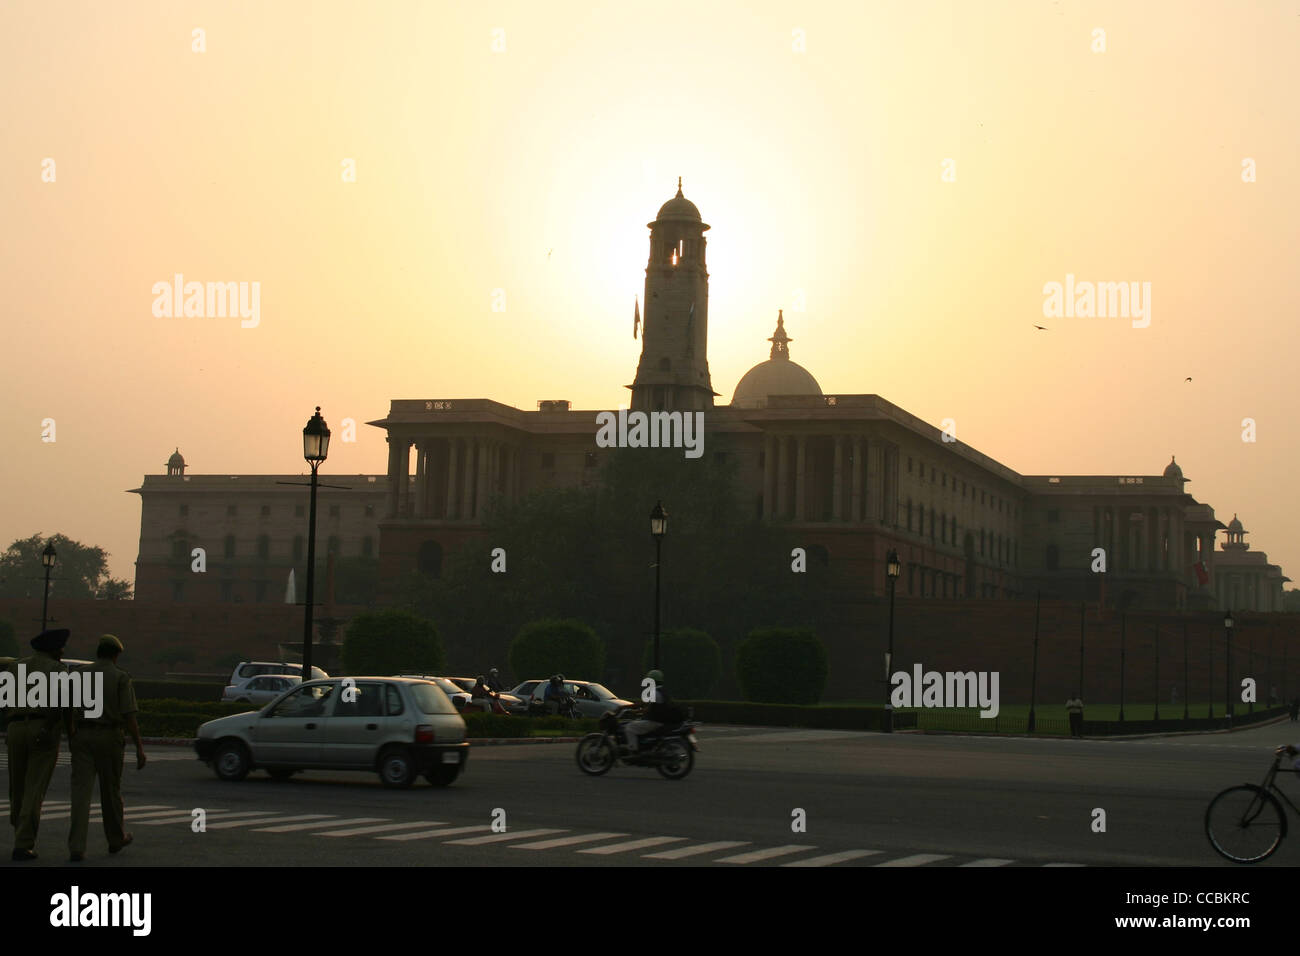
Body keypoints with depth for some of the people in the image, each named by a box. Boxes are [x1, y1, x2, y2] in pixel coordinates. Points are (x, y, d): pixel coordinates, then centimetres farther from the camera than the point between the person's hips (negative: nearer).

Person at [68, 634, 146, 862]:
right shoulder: (121, 677, -3)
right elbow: (129, 715, -10)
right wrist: (139, 747, -9)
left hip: (82, 736, 2)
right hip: (109, 737, -2)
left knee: (81, 791, -4)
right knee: (110, 790, 15)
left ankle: (76, 847, -15)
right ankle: (116, 838, 32)